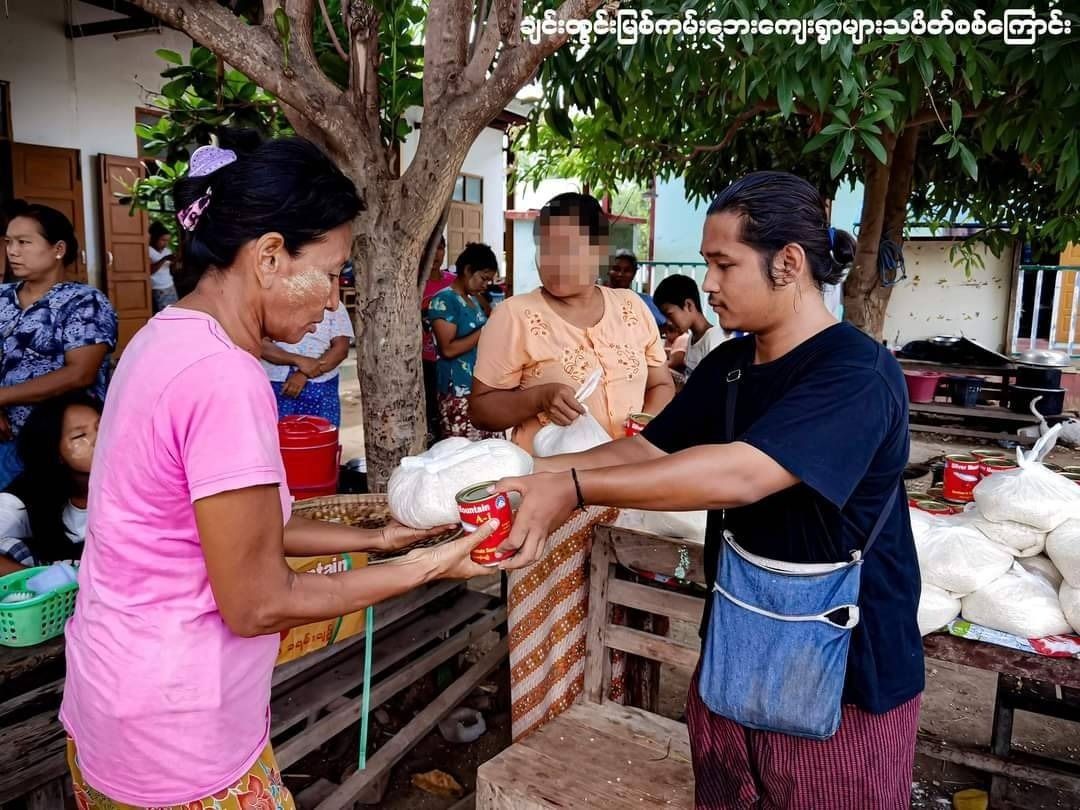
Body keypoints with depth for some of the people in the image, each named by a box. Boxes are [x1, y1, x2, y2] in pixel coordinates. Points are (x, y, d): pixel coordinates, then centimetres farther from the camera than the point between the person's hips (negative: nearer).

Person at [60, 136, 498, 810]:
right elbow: (259, 605, -22)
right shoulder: (225, 377, -28)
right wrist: (424, 568, -14)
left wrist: (377, 538, 4)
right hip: (175, 737, -8)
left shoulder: (168, 335, 1)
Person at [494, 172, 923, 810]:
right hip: (738, 636, 7)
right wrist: (535, 473, -8)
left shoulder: (858, 375, -23)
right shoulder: (729, 365, 2)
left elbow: (738, 474, -35)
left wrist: (573, 488, -34)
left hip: (840, 660, -6)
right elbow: (650, 450, 4)